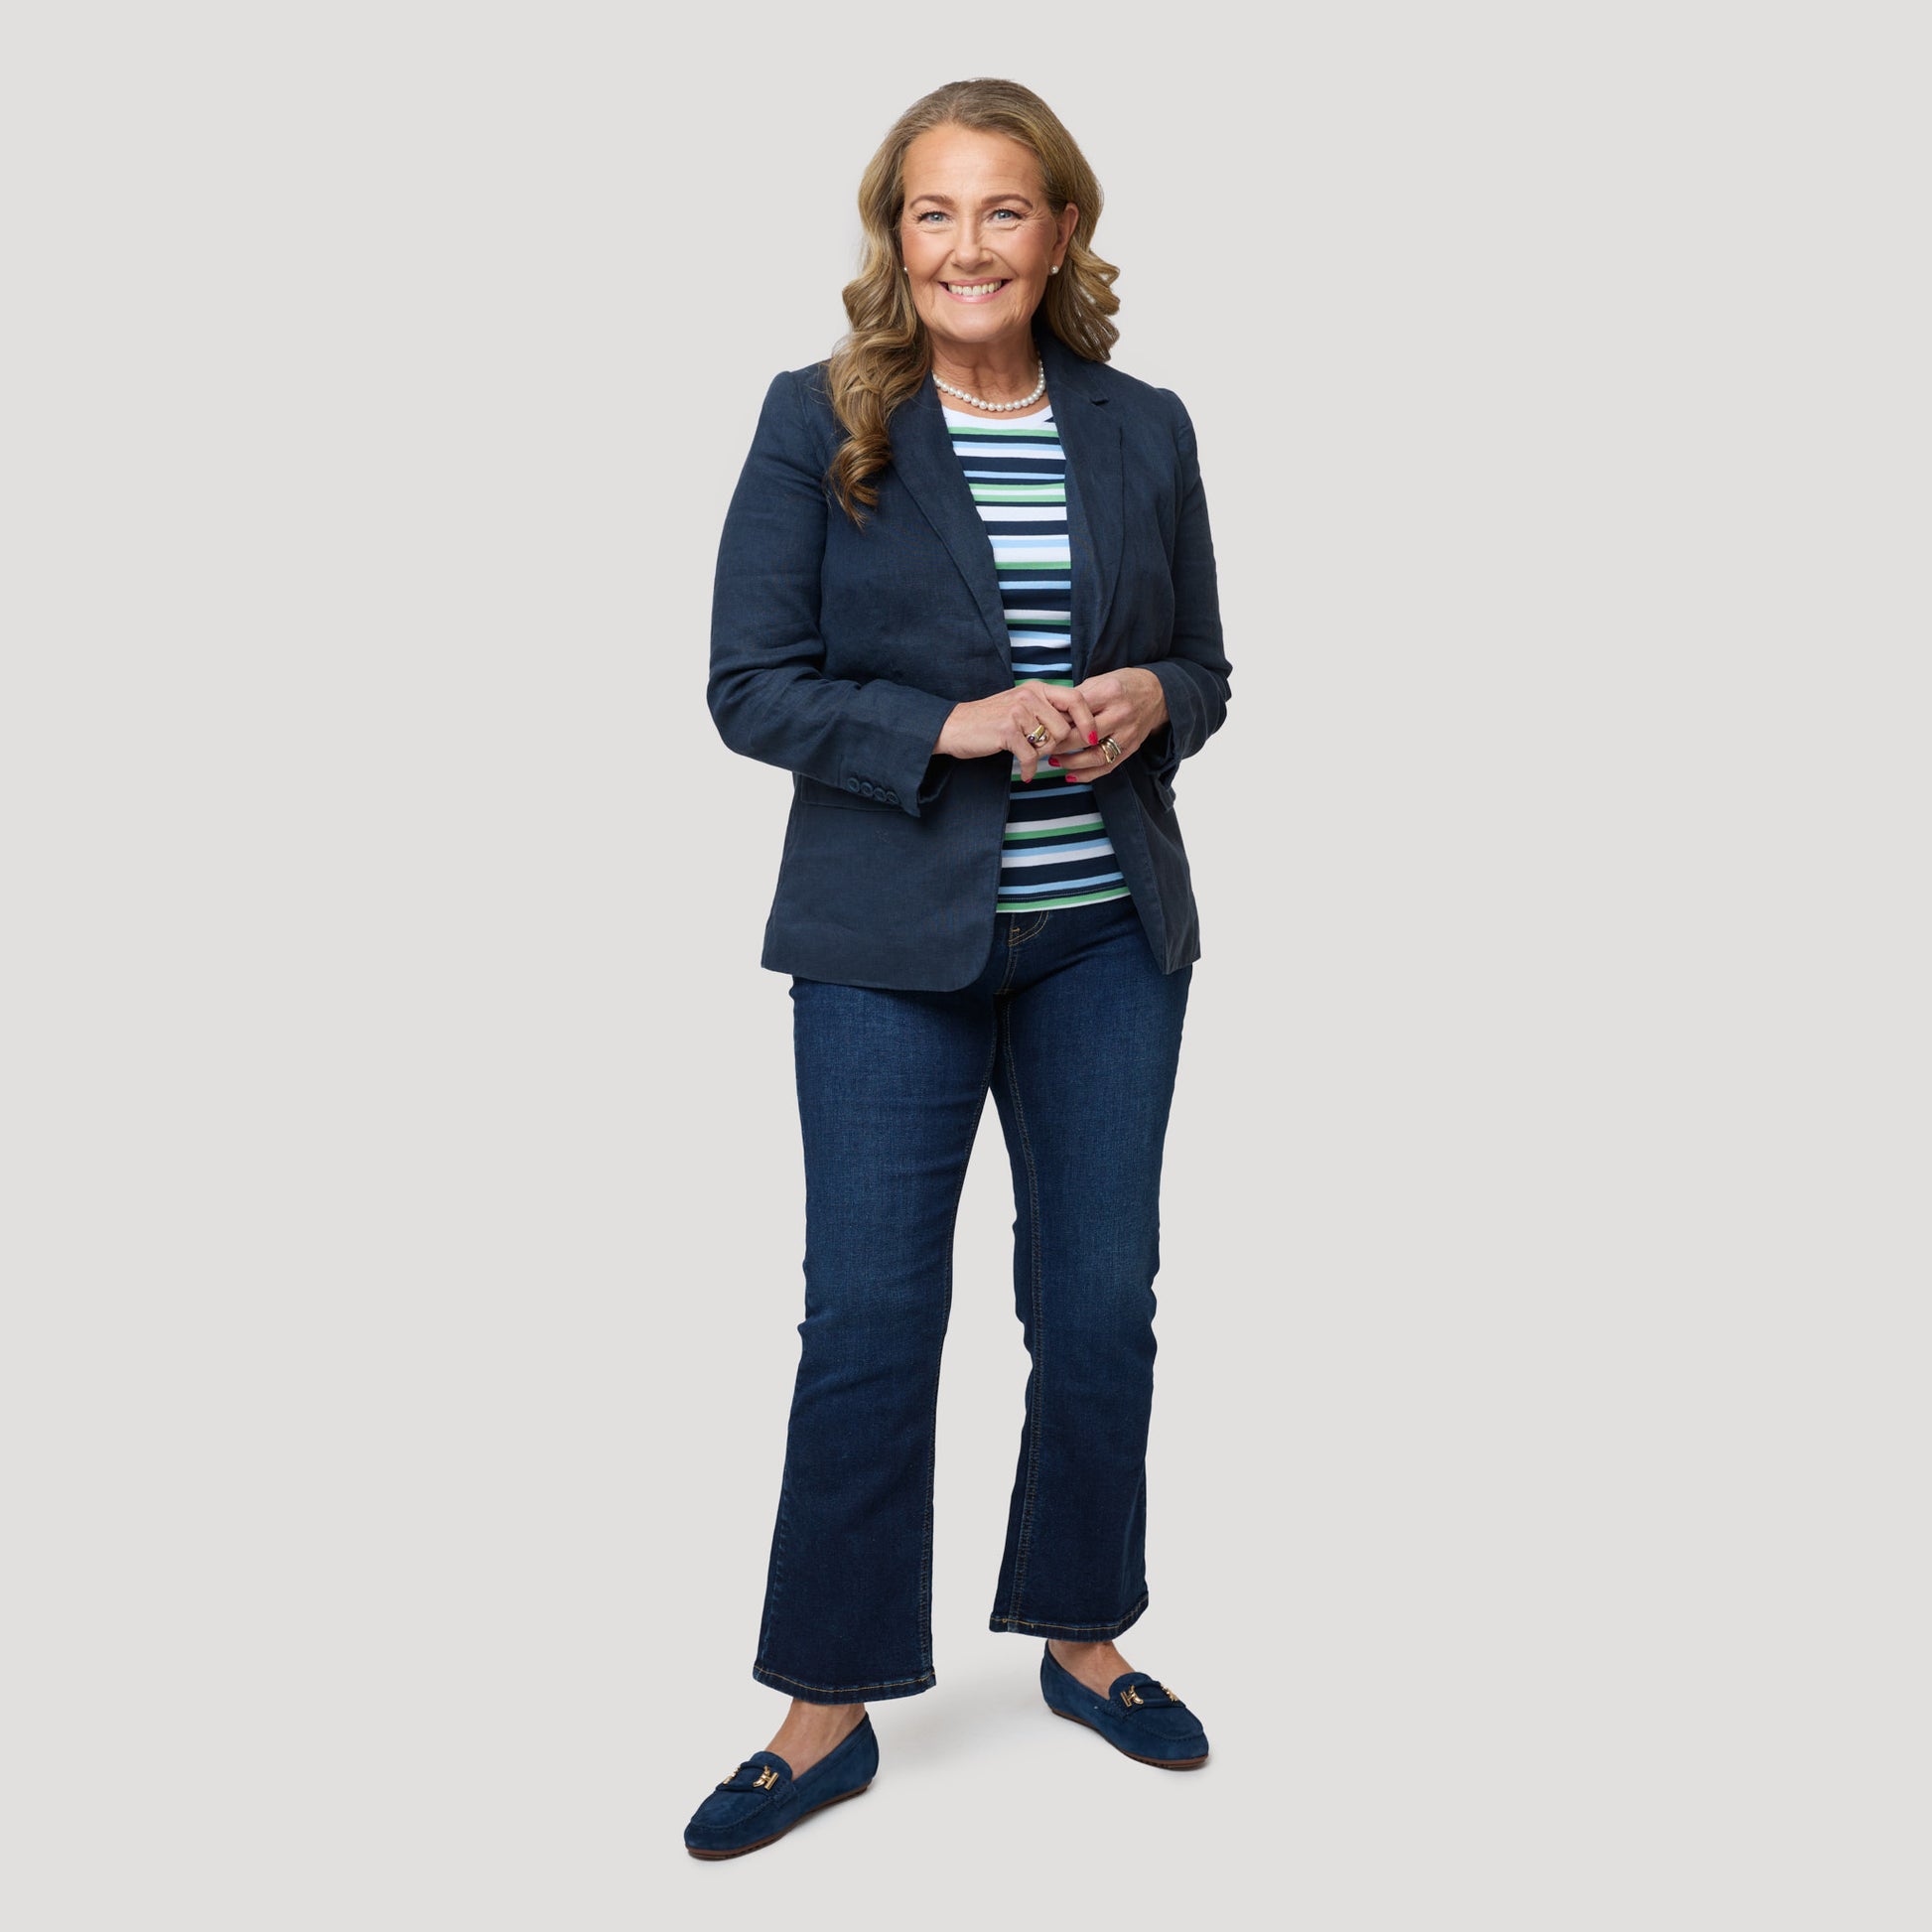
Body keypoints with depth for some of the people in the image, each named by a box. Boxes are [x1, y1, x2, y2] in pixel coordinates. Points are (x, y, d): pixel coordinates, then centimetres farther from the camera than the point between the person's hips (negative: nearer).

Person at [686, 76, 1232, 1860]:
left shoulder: (1146, 430, 6)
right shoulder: (817, 422, -3)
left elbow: (1205, 667, 13)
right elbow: (750, 685, -6)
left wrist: (1151, 699, -10)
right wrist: (953, 726, -19)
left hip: (1108, 933, 3)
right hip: (894, 942, -3)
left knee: (1101, 1306, 11)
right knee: (870, 1321, 2)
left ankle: (1083, 1639, 33)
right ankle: (829, 1711, 18)